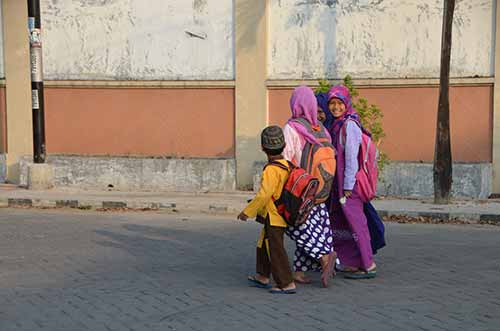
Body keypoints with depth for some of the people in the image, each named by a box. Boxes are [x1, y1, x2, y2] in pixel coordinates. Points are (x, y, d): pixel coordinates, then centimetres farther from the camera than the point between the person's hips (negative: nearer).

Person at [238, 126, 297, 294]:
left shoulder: (271, 170, -22)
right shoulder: (287, 165, 4)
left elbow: (264, 194, -27)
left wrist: (247, 212, -19)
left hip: (273, 218, -9)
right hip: (280, 216, 9)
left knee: (275, 251, -2)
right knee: (263, 247, 22)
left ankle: (287, 284, 3)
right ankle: (263, 277, 33)